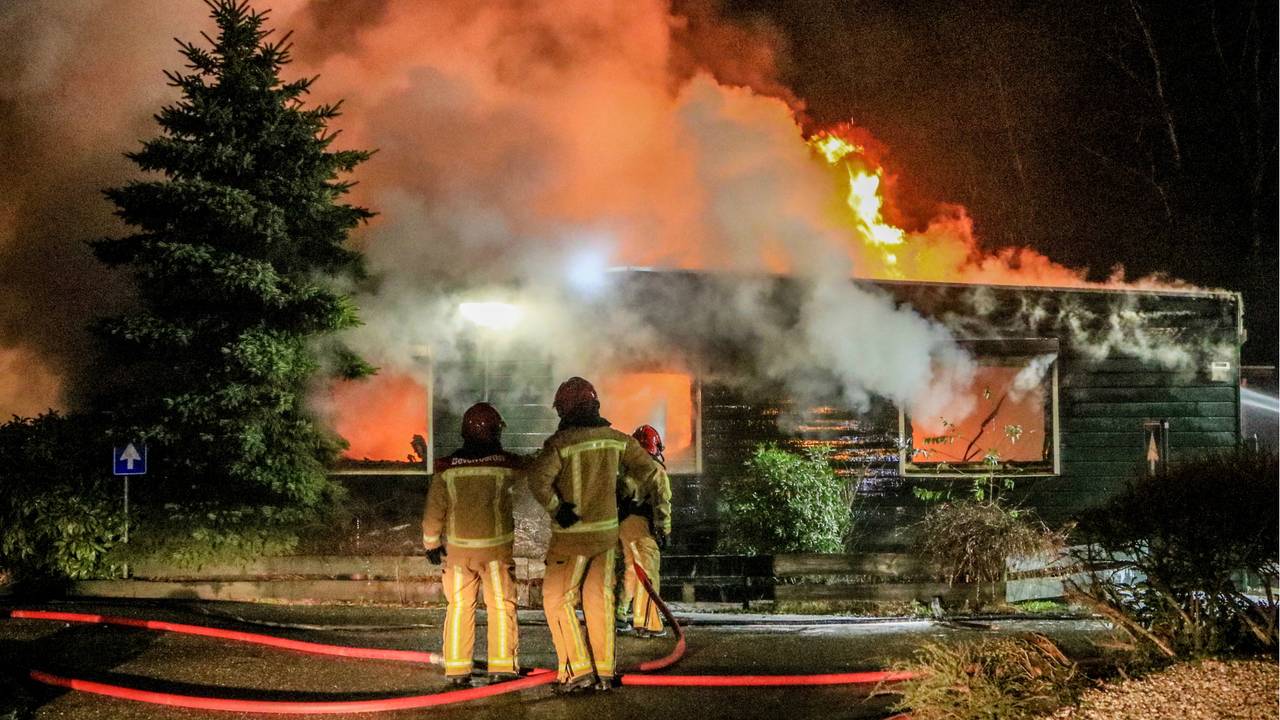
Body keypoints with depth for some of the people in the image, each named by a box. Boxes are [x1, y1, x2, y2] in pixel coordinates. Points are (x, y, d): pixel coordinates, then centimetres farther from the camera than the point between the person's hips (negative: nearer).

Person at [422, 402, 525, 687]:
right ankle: (502, 666, 6)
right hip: (497, 547, -1)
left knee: (459, 606, 10)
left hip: (457, 548, 1)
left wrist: (431, 543, 11)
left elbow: (434, 512, -2)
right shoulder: (509, 466, -9)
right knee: (501, 605, 9)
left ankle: (456, 668, 9)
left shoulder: (447, 469, -6)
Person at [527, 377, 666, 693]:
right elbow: (649, 468, 13)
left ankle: (578, 669, -4)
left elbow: (538, 478, -30)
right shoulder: (615, 439, 3)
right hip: (607, 530, 6)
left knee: (557, 600, 4)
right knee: (599, 599, 12)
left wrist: (556, 508, -18)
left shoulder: (561, 442, -15)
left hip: (572, 534, -5)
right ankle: (604, 672, 13)